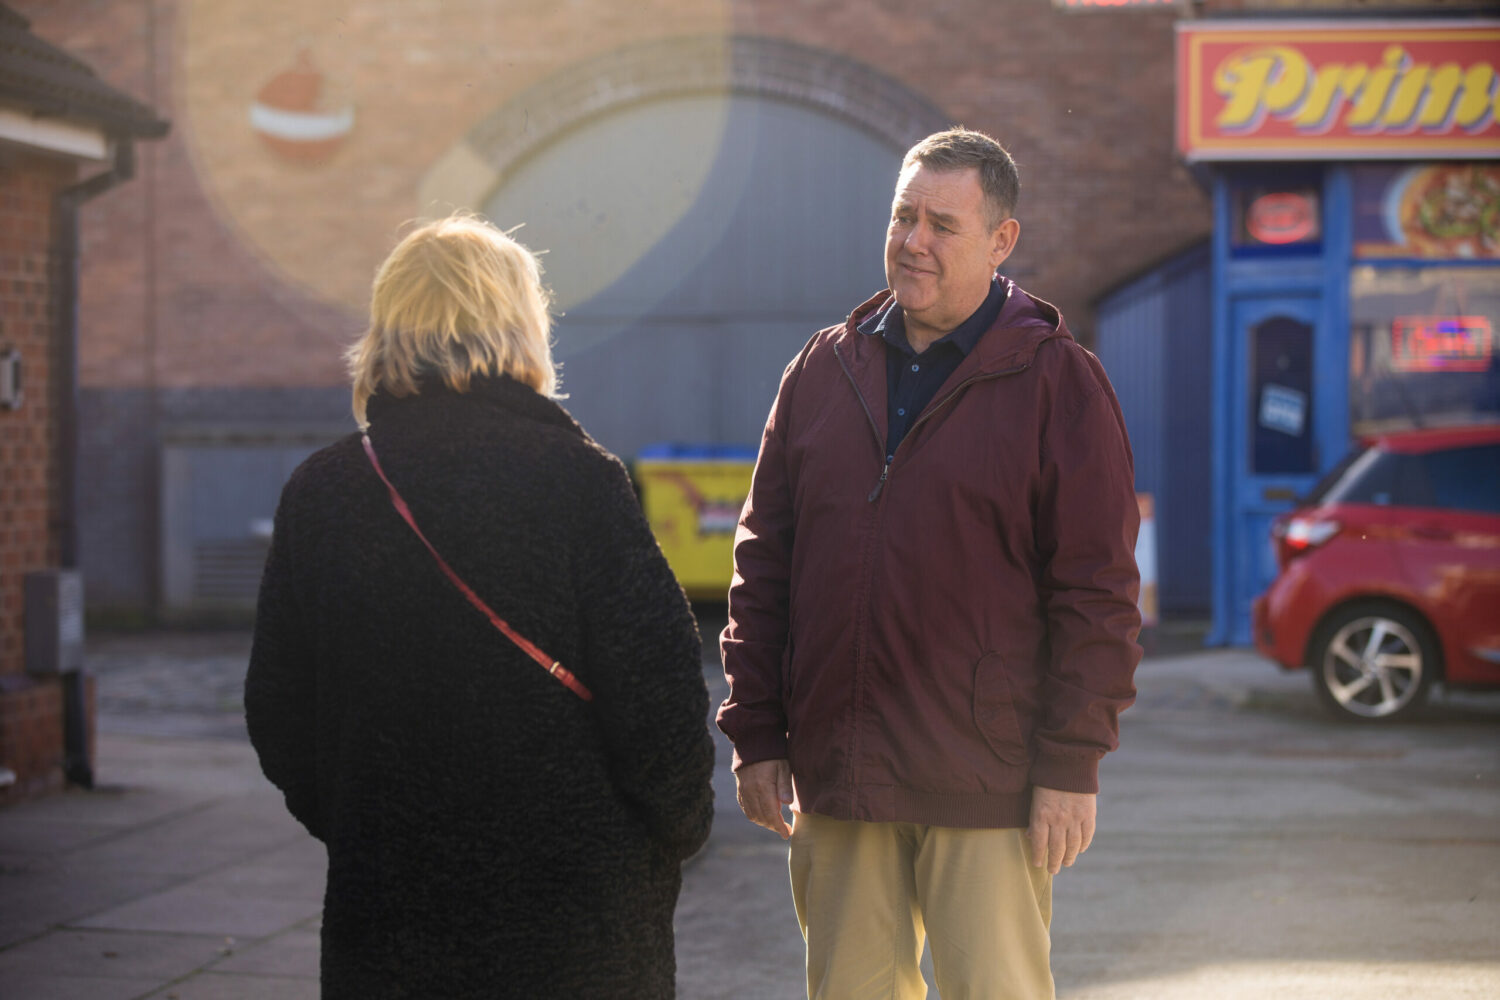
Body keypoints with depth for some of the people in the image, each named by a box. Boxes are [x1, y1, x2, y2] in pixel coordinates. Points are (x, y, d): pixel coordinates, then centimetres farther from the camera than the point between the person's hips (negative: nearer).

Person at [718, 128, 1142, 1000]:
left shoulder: (1057, 382, -3)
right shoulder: (826, 370, 10)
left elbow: (1097, 591, -6)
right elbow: (764, 561, 12)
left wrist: (1074, 764, -10)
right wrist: (757, 733, 6)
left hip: (988, 793, -4)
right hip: (837, 782, 4)